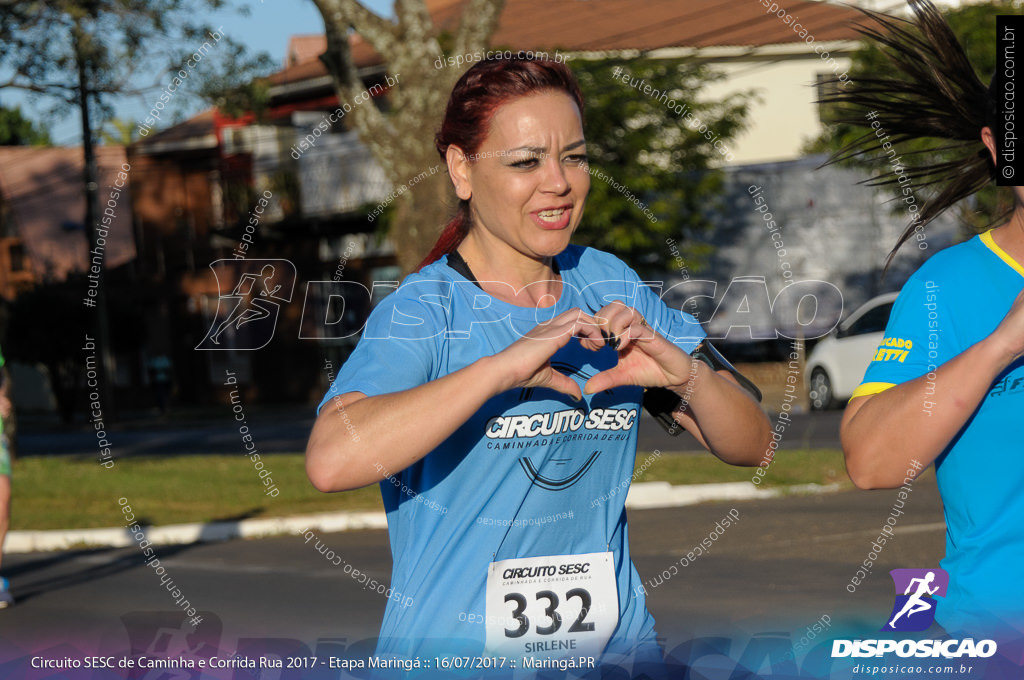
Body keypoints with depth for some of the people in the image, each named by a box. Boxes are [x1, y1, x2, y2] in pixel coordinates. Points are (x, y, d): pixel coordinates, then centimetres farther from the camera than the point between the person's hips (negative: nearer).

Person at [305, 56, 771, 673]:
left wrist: (687, 376, -16)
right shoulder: (421, 312, -14)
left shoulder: (608, 286, 2)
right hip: (454, 654, -5)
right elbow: (332, 461, -33)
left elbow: (751, 447, 4)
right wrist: (503, 367, -34)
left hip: (617, 644, 5)